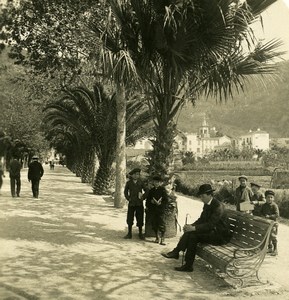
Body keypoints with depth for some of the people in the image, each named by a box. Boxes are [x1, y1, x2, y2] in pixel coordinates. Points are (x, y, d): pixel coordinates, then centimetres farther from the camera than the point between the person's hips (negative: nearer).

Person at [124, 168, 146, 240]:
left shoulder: (141, 182, -1)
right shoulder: (128, 182, 2)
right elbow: (126, 192, 13)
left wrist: (143, 197, -3)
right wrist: (128, 198, 2)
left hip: (139, 203, -1)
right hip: (131, 203, 1)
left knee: (140, 219, 3)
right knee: (129, 218, 3)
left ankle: (140, 233, 14)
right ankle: (129, 233, 15)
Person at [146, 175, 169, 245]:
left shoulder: (163, 190, -3)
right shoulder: (151, 190, 9)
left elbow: (166, 200, -4)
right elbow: (148, 199, 14)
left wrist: (160, 203, -16)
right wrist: (151, 201, -5)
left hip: (160, 210, -4)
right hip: (153, 210, 4)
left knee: (162, 225, -6)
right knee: (154, 224, 8)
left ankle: (162, 239, 0)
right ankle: (157, 238, 23)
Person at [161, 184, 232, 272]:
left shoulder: (218, 206, -20)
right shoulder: (207, 204, 8)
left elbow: (210, 224, -27)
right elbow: (201, 219, 10)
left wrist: (194, 228, -32)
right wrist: (191, 226, -9)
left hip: (221, 235, -9)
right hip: (212, 231, 9)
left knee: (193, 234, -24)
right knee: (189, 232, -11)